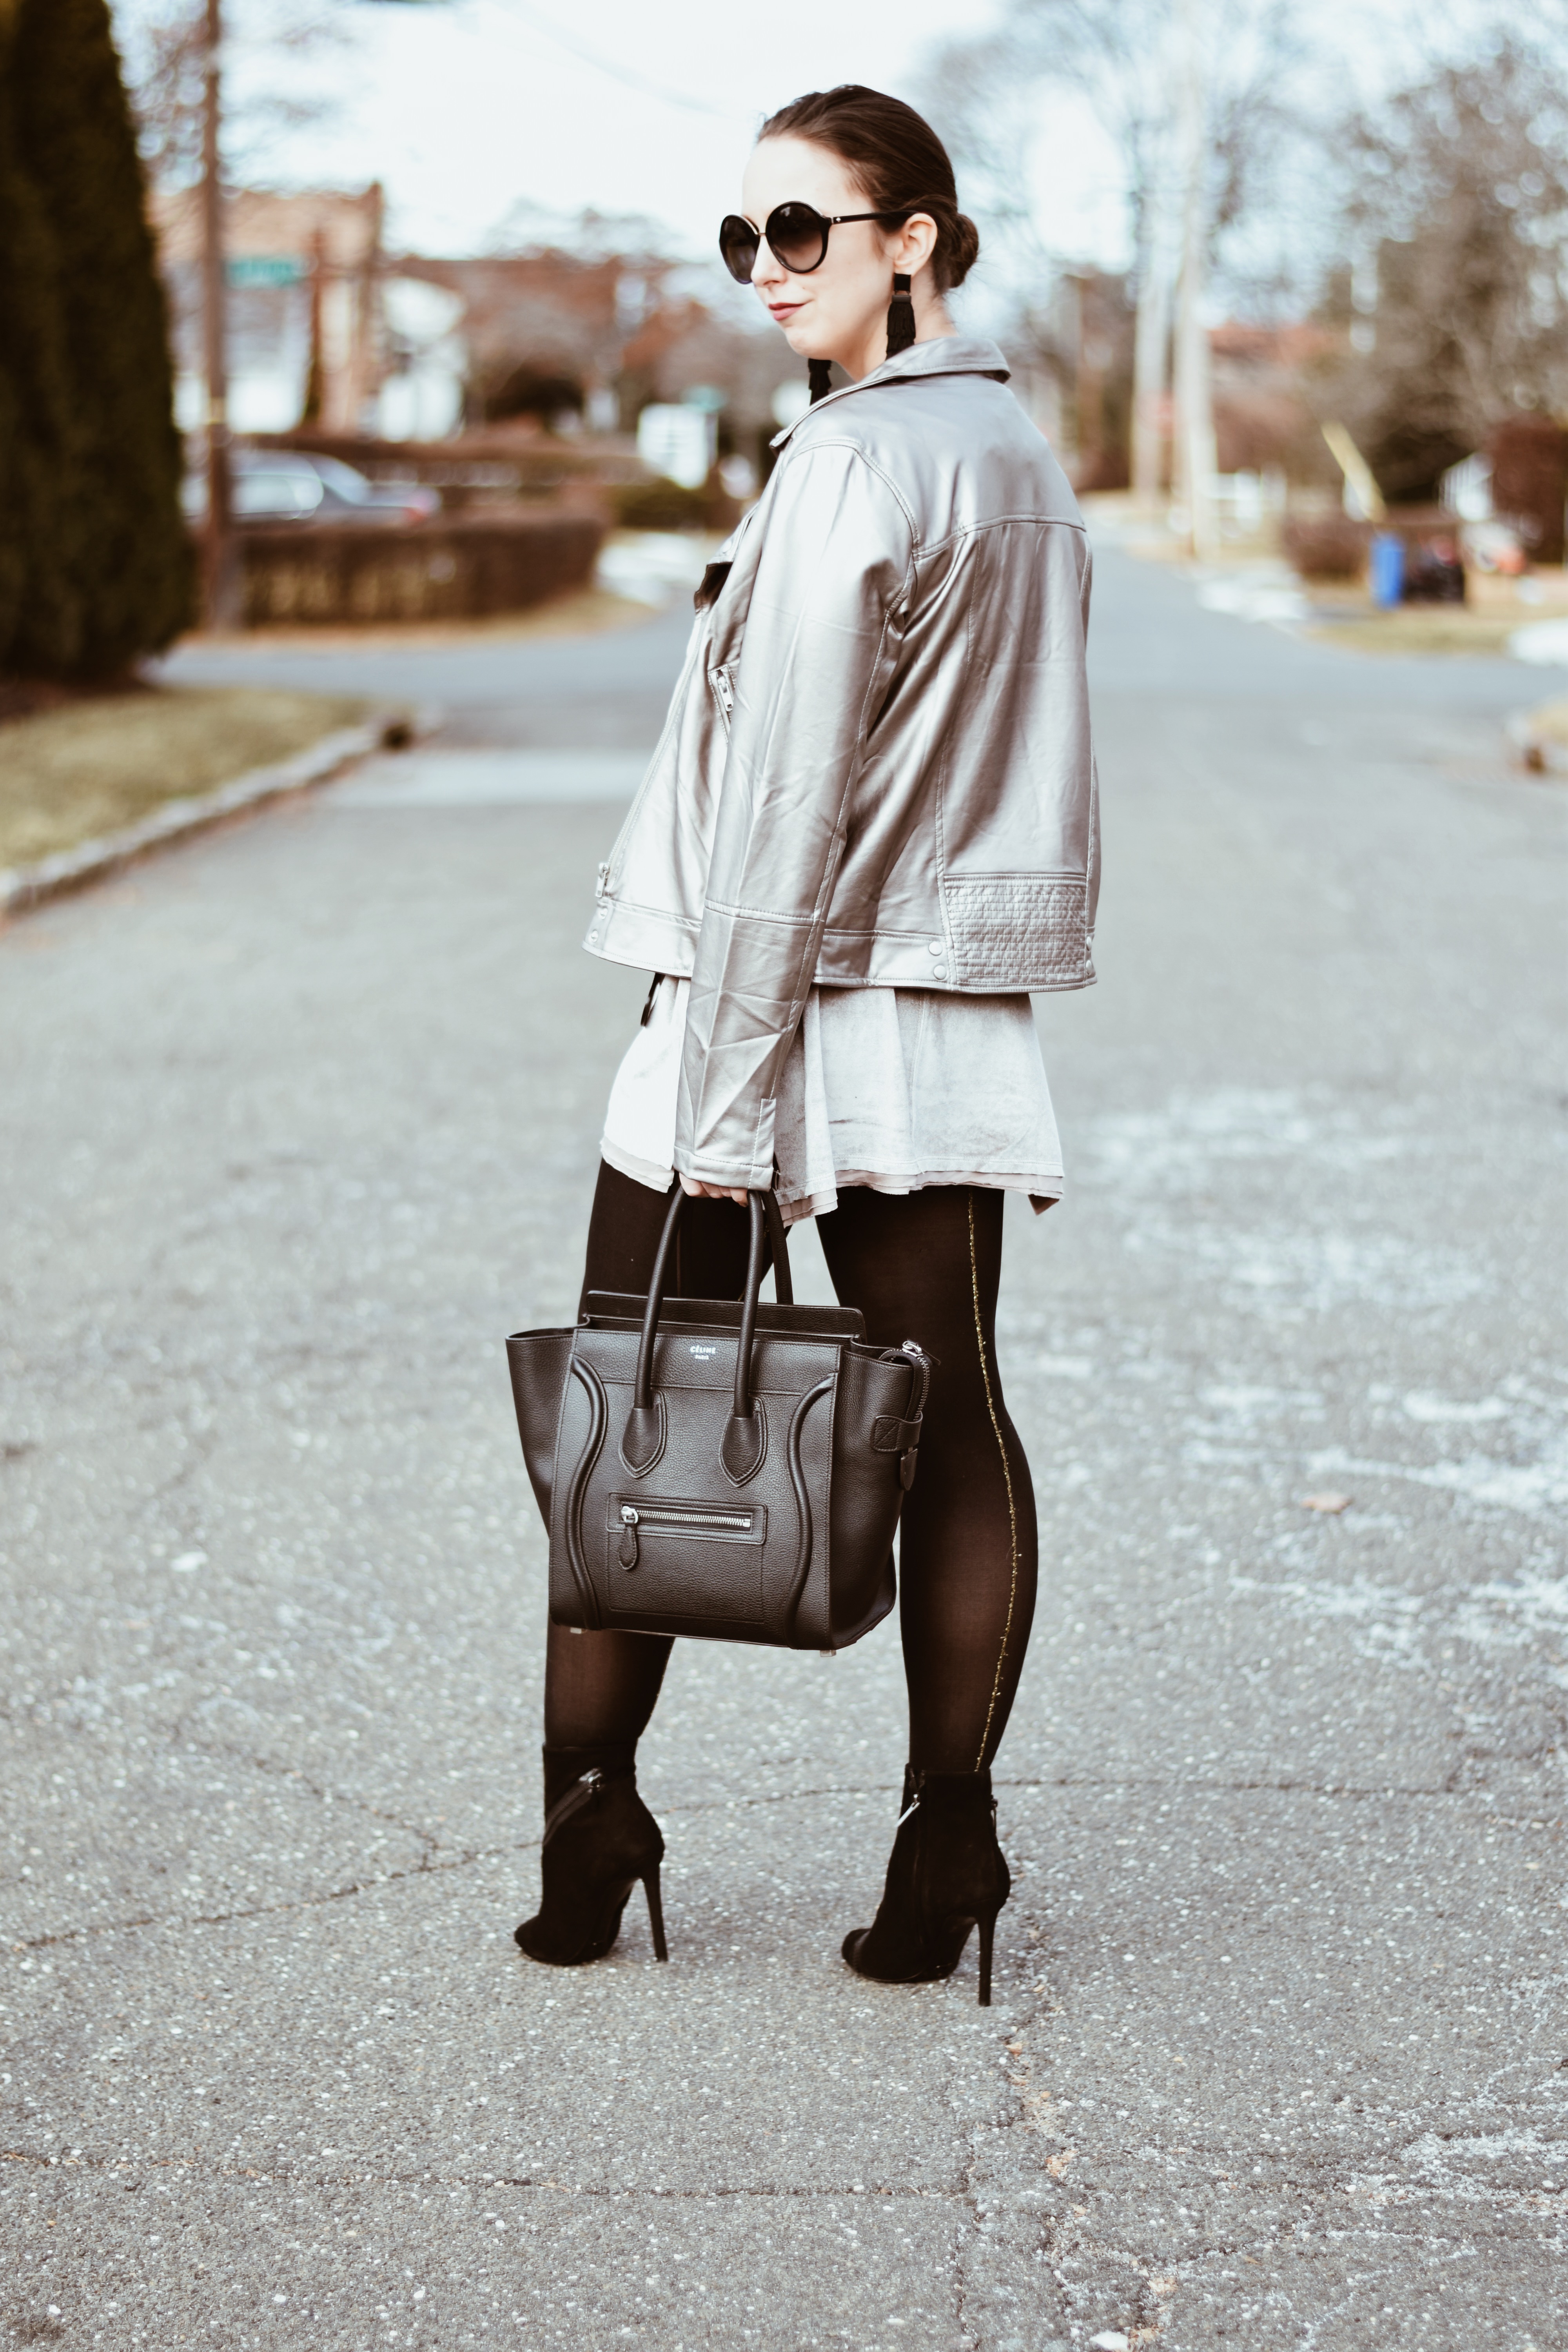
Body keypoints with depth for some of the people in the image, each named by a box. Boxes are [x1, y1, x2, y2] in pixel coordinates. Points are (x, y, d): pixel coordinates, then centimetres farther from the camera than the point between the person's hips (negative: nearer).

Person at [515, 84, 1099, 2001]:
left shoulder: (850, 462, -13)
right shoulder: (1025, 454, 12)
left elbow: (785, 802, -17)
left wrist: (723, 1099, -16)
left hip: (782, 1001, -7)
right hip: (960, 1032, 7)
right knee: (952, 1425, 6)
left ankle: (588, 1813, 11)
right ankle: (946, 1844, 9)